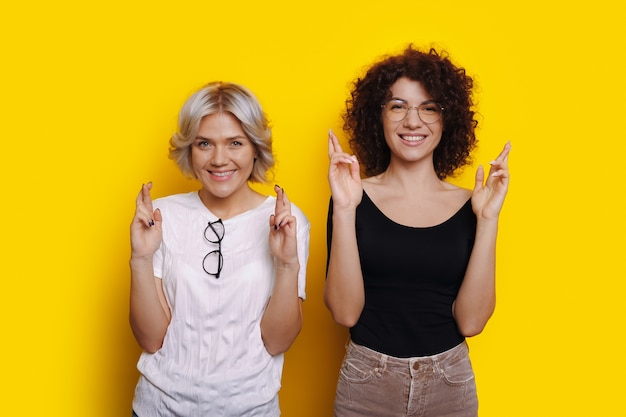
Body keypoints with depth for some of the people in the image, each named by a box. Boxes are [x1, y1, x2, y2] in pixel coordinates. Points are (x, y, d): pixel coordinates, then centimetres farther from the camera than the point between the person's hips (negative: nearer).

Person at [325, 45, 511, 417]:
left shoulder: (468, 205, -4)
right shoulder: (356, 198, -7)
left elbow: (471, 320, -9)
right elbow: (345, 312, -13)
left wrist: (488, 219, -15)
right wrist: (344, 210, -20)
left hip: (450, 384, 2)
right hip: (365, 381, -1)